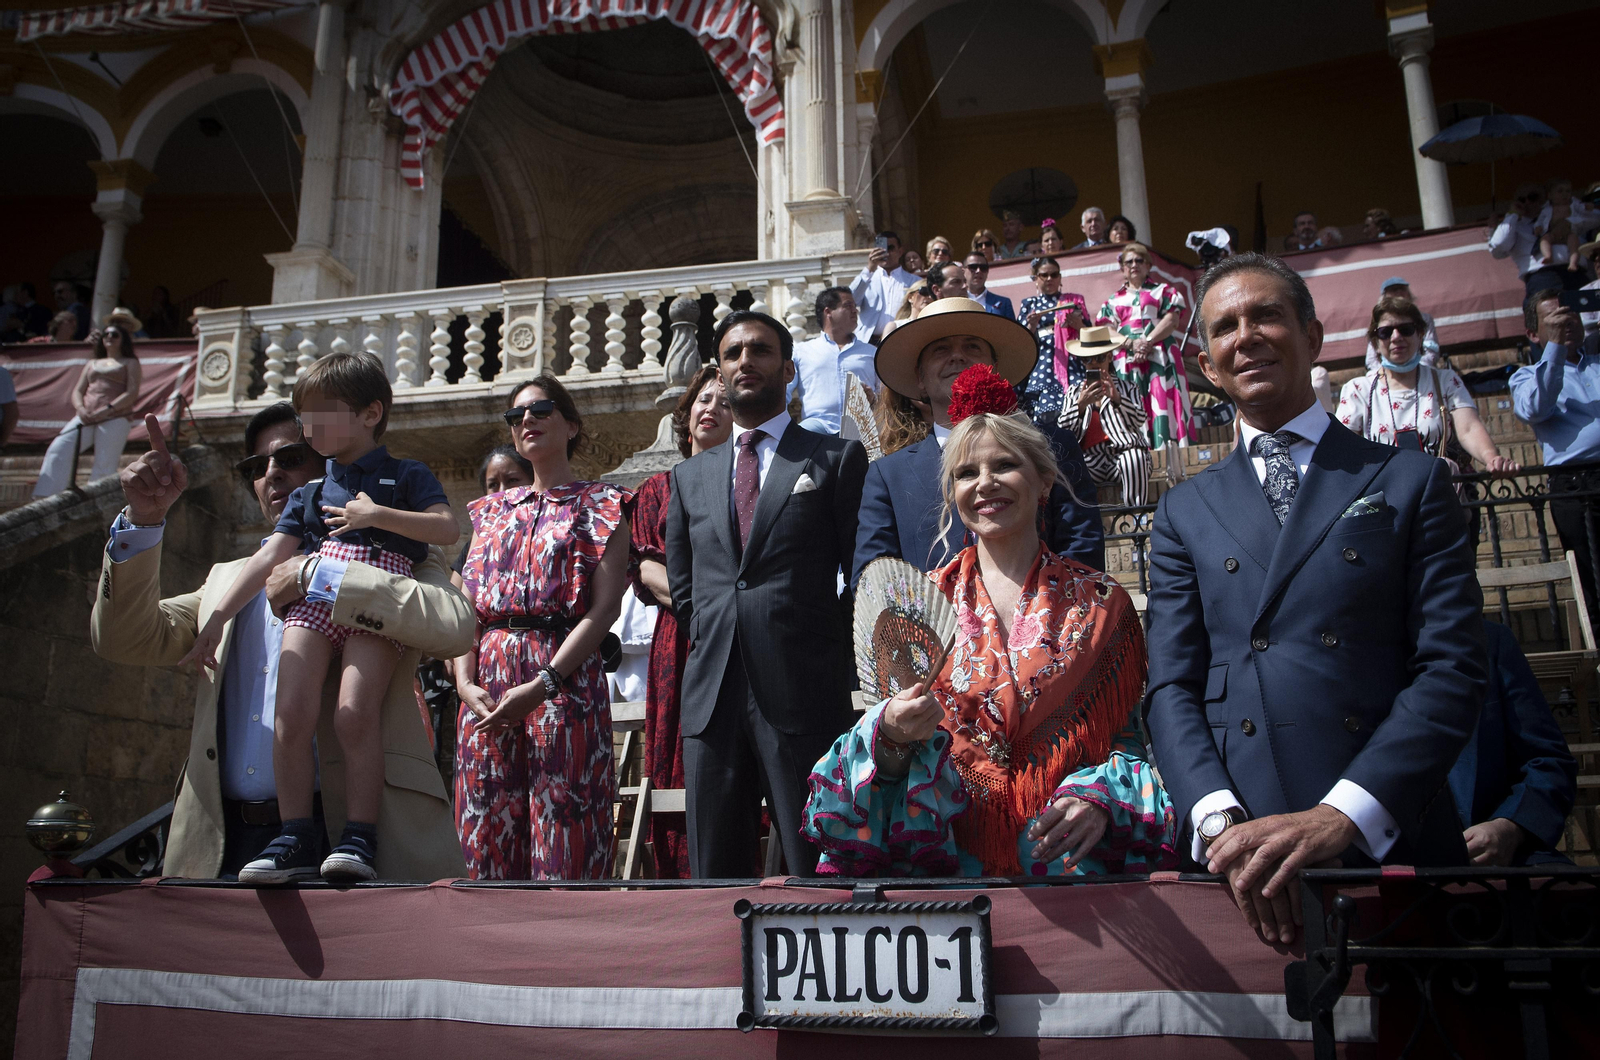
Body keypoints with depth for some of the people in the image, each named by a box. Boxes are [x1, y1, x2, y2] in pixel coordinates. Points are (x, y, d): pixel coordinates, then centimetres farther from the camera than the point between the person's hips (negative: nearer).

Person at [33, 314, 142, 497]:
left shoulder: (129, 363, 14)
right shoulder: (92, 363, 28)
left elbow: (132, 393, -1)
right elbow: (78, 390, 20)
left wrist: (107, 409, -14)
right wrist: (80, 409, -4)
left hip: (115, 418, -4)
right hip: (86, 418, 4)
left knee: (104, 467, -13)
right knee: (58, 450, -15)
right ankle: (46, 500, -19)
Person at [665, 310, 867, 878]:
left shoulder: (837, 458, 5)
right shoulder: (690, 475, 18)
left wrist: (835, 662, 0)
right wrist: (721, 640, 10)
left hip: (805, 700, -4)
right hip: (712, 699, 4)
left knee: (818, 869, -1)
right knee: (713, 871, 8)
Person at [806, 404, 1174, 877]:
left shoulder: (1099, 602, 10)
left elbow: (1126, 737, 9)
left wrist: (1099, 798, -10)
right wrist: (891, 734, -13)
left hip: (1061, 851, -1)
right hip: (938, 850, 2)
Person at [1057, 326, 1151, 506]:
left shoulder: (1125, 387, 20)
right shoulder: (1074, 393, 22)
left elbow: (1140, 420, 2)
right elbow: (1062, 430, 7)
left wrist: (1116, 398, -12)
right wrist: (1081, 405, -9)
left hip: (1122, 452, -1)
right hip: (1090, 461, 1)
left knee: (1134, 457, -38)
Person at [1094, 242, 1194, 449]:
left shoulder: (1163, 291, 16)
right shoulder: (1114, 300, 20)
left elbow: (1172, 319, 1)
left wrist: (1148, 341, -12)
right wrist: (1131, 343, -9)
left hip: (1159, 357, -2)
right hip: (1127, 361, 2)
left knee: (1164, 406, -12)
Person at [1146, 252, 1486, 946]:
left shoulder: (1411, 482, 7)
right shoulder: (1185, 512, 11)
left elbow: (1452, 668, -3)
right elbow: (1171, 687, 3)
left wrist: (1343, 815, -17)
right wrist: (1222, 822, -15)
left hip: (1391, 843, 0)